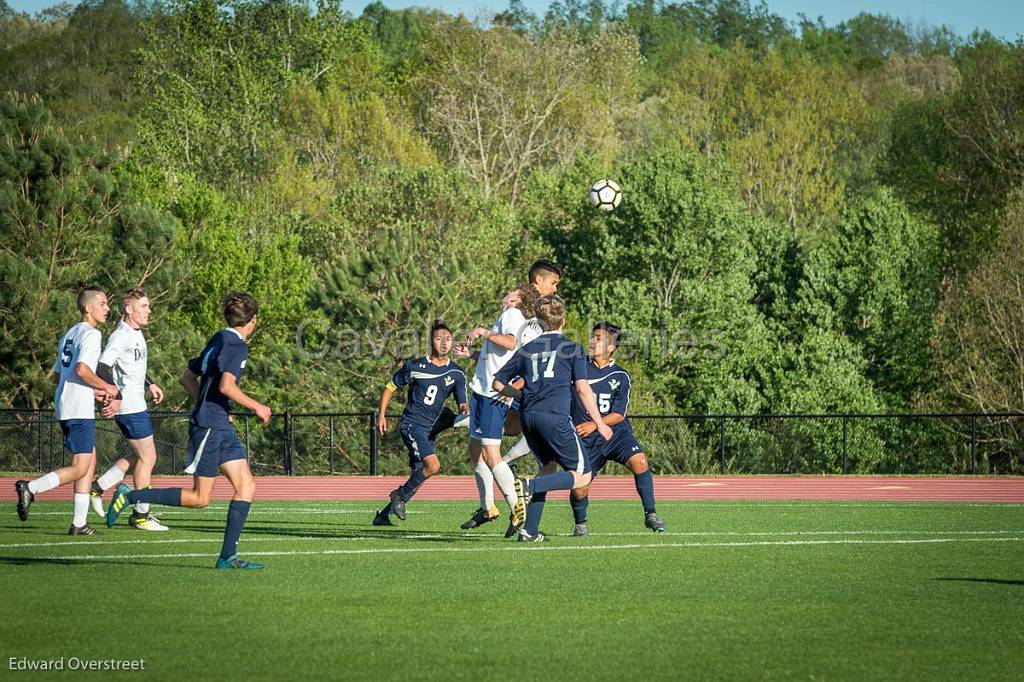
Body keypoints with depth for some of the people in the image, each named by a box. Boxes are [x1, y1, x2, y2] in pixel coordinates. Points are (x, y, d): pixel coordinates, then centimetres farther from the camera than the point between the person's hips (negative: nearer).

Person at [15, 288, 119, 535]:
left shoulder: (69, 334, 20)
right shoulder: (91, 334, -9)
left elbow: (57, 374, 23)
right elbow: (82, 369, -23)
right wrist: (107, 388, -9)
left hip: (64, 407, 10)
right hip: (79, 410, -10)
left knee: (89, 461, 12)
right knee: (79, 468, -8)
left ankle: (79, 523, 9)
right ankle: (30, 488, -15)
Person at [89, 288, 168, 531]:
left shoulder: (136, 333, 15)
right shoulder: (120, 336, -16)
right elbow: (102, 367, -24)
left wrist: (150, 384, 24)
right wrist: (116, 397, -27)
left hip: (136, 404, 10)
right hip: (129, 407, -10)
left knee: (140, 456, 15)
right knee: (147, 457, -3)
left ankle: (98, 487, 17)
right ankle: (140, 515, 5)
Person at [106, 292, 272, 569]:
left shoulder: (218, 340, 15)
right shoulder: (236, 345, -13)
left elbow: (187, 377, 21)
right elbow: (226, 386, -26)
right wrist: (256, 407, -14)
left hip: (221, 427, 10)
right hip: (208, 428, -10)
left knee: (247, 486, 2)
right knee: (200, 498, -3)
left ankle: (228, 556, 0)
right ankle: (130, 496, 2)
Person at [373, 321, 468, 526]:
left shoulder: (456, 374, 5)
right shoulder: (415, 366, -3)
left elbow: (462, 404, 3)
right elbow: (391, 387, 7)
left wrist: (465, 408, -21)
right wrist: (381, 414, 1)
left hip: (430, 430, 5)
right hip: (411, 424, -5)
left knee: (419, 477, 5)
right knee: (433, 465, -25)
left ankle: (383, 515, 18)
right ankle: (400, 495, -4)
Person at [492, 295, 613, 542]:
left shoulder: (527, 349, 18)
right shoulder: (572, 348, 6)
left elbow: (497, 383, 21)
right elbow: (583, 389, -2)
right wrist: (599, 423, 4)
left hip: (529, 417, 6)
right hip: (556, 417, -6)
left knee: (547, 467, 22)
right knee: (582, 476, 2)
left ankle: (530, 531, 11)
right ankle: (530, 486, -20)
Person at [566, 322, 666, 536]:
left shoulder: (621, 377, 1)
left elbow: (618, 414, -3)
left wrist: (595, 425, -17)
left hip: (615, 432, 0)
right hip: (586, 439, 0)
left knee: (639, 461, -26)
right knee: (579, 488, -9)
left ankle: (650, 514, -15)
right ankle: (580, 523, 23)